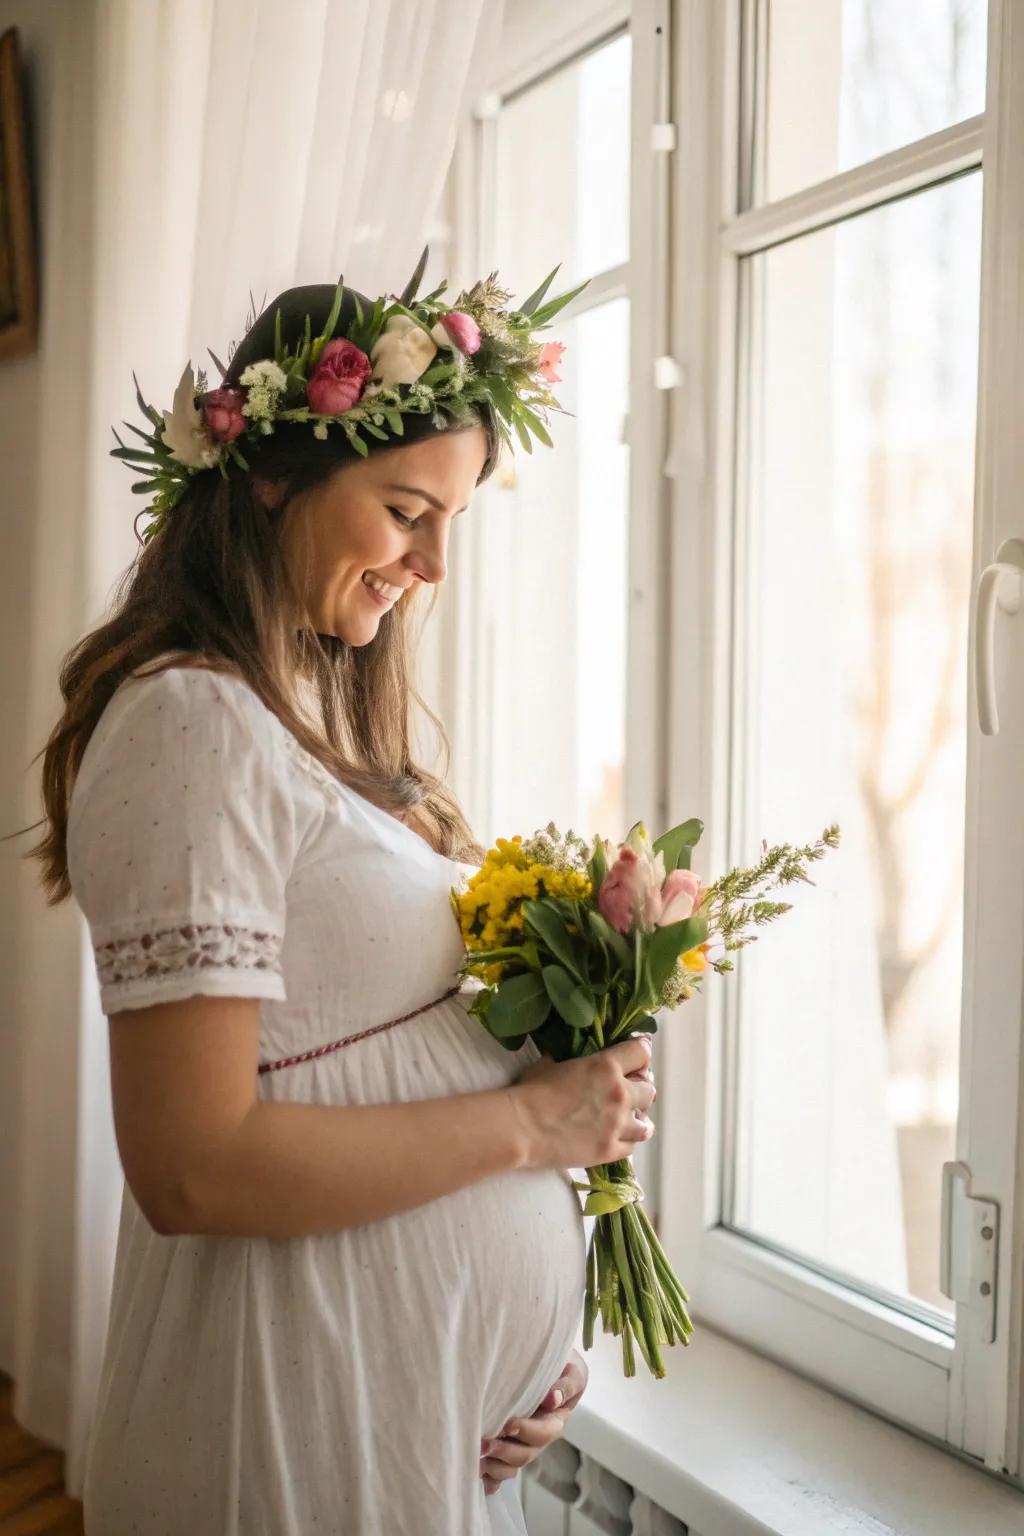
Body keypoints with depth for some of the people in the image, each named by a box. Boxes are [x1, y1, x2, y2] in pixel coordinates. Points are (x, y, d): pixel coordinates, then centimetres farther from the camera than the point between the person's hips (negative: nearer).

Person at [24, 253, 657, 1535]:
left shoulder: (324, 719, 9)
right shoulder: (193, 723, -18)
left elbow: (393, 1043, 10)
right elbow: (194, 1168, -24)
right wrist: (527, 1122, -15)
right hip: (316, 1427, -8)